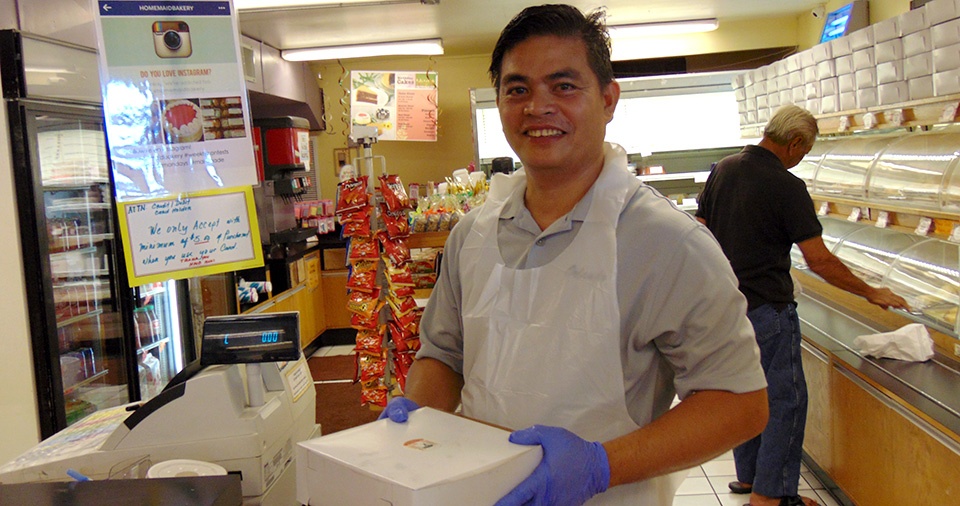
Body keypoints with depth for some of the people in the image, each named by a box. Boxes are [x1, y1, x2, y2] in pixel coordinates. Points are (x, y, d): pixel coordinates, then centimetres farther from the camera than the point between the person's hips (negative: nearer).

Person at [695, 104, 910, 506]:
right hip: (767, 308, -8)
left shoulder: (724, 169, 4)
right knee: (786, 399, 4)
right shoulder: (786, 187, -16)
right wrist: (872, 293, -6)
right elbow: (819, 260, -17)